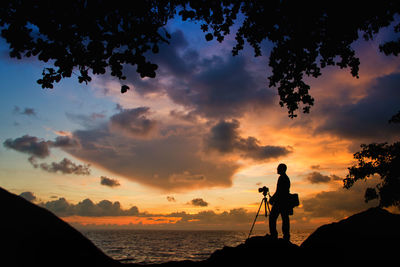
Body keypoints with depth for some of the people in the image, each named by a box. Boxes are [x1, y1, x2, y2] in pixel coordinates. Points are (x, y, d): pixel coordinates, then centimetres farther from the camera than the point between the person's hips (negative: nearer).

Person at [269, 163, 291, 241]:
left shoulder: (281, 178, -11)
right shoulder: (287, 178, 18)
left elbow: (279, 191, -17)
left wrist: (272, 198, -8)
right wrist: (273, 198, 23)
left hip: (280, 202, -9)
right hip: (286, 202, 10)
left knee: (272, 217, -6)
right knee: (285, 219, 7)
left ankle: (273, 235, -10)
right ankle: (286, 236, 6)